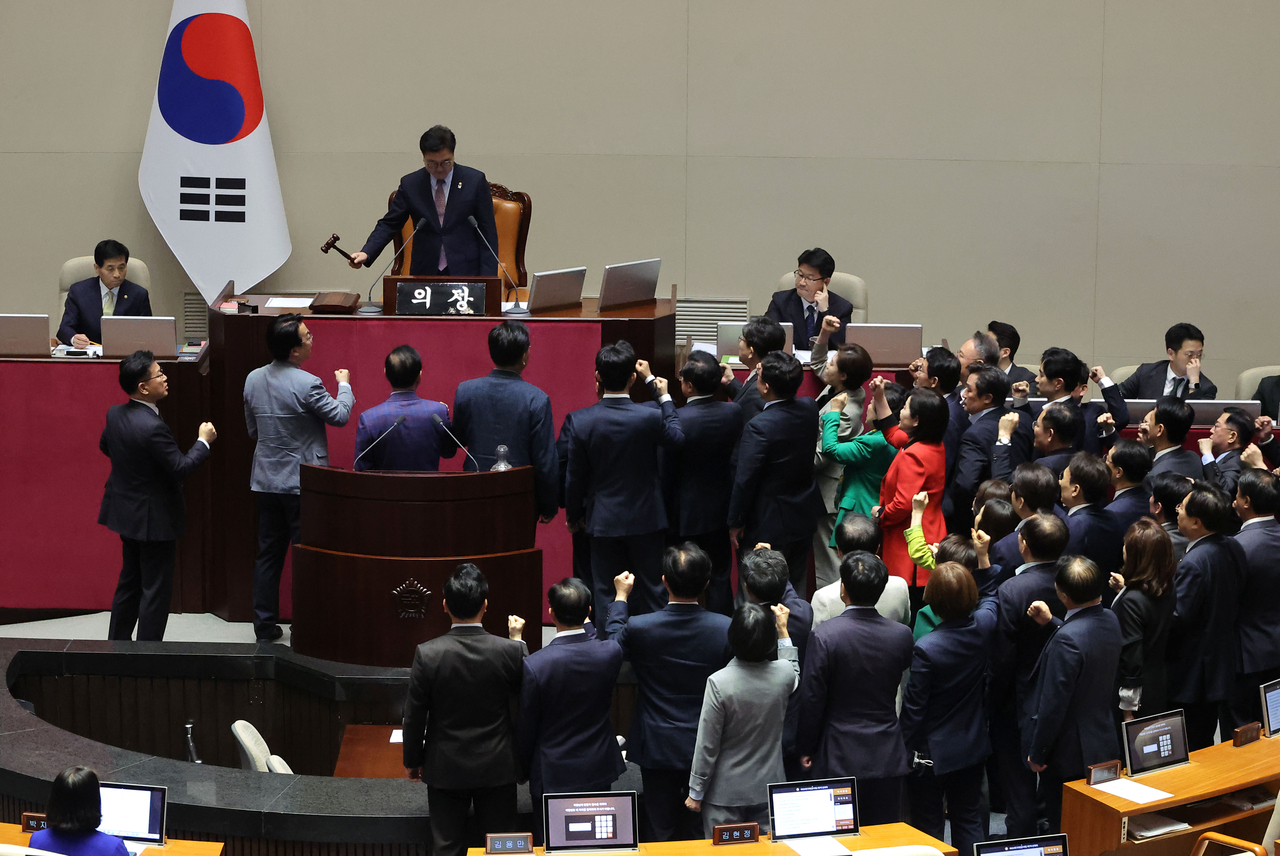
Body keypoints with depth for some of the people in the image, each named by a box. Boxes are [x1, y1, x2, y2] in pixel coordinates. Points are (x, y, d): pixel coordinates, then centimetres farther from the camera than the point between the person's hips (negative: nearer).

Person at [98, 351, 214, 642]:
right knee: (156, 590, 3)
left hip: (126, 512, 9)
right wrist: (203, 440, -10)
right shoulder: (152, 427, -30)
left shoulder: (115, 414, -3)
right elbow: (182, 467, -23)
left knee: (129, 581, 22)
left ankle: (117, 643, 30)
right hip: (153, 519, -9)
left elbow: (105, 445, 16)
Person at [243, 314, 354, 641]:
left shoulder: (253, 380, 1)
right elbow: (339, 416, -6)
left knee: (268, 555, 13)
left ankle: (264, 627, 17)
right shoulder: (307, 384, -20)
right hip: (302, 481, -6)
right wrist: (344, 384, 11)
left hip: (266, 481, 6)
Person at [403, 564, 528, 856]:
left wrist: (412, 761, 8)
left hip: (445, 769, 0)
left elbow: (414, 716, -8)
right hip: (497, 767, 1)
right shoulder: (510, 650, -15)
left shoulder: (427, 654, -16)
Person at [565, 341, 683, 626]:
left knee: (606, 593, 9)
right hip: (646, 518, 0)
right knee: (652, 590, 12)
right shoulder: (650, 417, -17)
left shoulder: (581, 420, -14)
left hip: (603, 520, 0)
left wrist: (573, 515, 11)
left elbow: (575, 476, -5)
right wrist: (664, 396, 17)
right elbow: (676, 437, 7)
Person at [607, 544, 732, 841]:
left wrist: (620, 597, 15)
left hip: (657, 747, -1)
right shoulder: (726, 628, -17)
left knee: (659, 833, 14)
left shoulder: (639, 628, -19)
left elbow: (613, 646, 4)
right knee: (701, 831, 16)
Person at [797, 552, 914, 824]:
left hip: (839, 759, -3)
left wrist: (806, 748, 3)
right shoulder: (901, 635, -4)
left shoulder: (824, 637, -15)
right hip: (888, 758, 3)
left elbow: (811, 700, -9)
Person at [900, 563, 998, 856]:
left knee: (928, 824, 10)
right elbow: (992, 598, 14)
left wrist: (905, 748, -5)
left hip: (933, 752, -5)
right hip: (974, 748, 5)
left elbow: (913, 705, -18)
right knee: (970, 820, 16)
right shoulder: (984, 627, -13)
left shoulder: (926, 648, -28)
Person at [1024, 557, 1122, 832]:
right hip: (1104, 745, 8)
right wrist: (1052, 623, 14)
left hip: (1069, 756, -8)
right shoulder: (1109, 620, -4)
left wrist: (1037, 754, -14)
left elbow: (1053, 704, -25)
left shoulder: (1066, 639, -30)